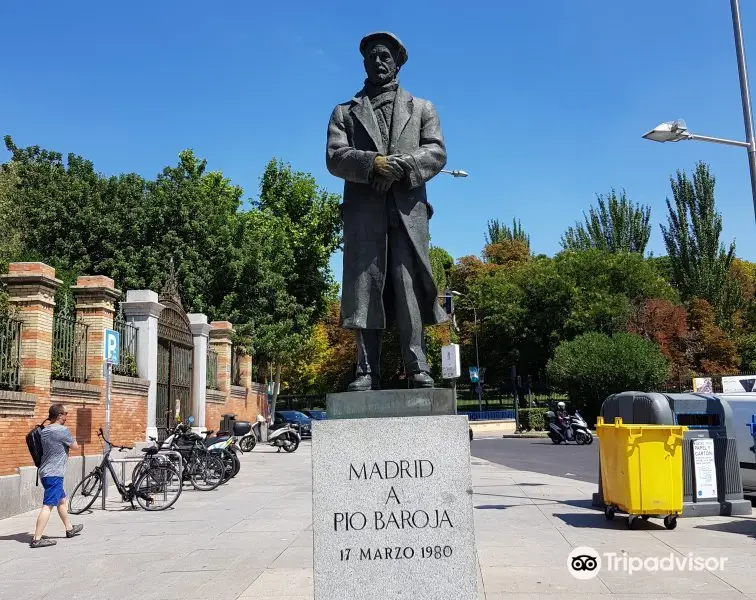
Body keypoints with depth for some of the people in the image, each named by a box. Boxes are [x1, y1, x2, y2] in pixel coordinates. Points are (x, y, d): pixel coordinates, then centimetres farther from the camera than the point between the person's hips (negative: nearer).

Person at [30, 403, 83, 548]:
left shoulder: (45, 431, 11)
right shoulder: (62, 430, -15)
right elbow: (75, 446, -4)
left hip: (46, 473, 10)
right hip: (54, 474, -10)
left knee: (63, 500, 22)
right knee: (48, 506, -10)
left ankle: (69, 529, 35)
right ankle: (37, 539, -13)